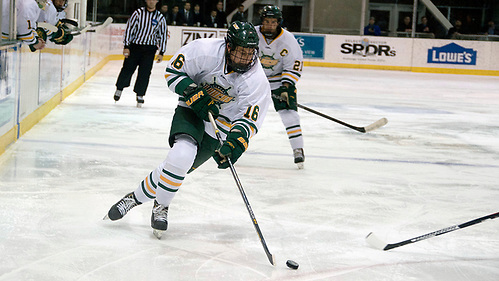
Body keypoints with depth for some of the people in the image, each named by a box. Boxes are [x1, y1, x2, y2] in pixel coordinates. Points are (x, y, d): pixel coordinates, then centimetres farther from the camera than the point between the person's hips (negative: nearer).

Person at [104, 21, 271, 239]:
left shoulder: (257, 82, -20)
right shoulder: (206, 50, -21)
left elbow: (248, 120, -20)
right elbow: (174, 69, -10)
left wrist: (234, 144, -37)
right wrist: (193, 93, -22)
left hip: (219, 129, 1)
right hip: (192, 110, -1)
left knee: (180, 164, -12)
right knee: (182, 154, -27)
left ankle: (136, 197, 13)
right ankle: (161, 206, -2)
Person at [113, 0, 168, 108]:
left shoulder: (160, 18, 2)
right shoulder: (138, 13, -3)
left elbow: (162, 35, 9)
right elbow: (129, 28, -2)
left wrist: (161, 53, 5)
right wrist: (126, 46, -7)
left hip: (149, 49, 1)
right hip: (135, 46, -1)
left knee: (144, 73, -4)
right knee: (127, 68, 2)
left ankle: (140, 95, 8)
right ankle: (119, 88, 26)